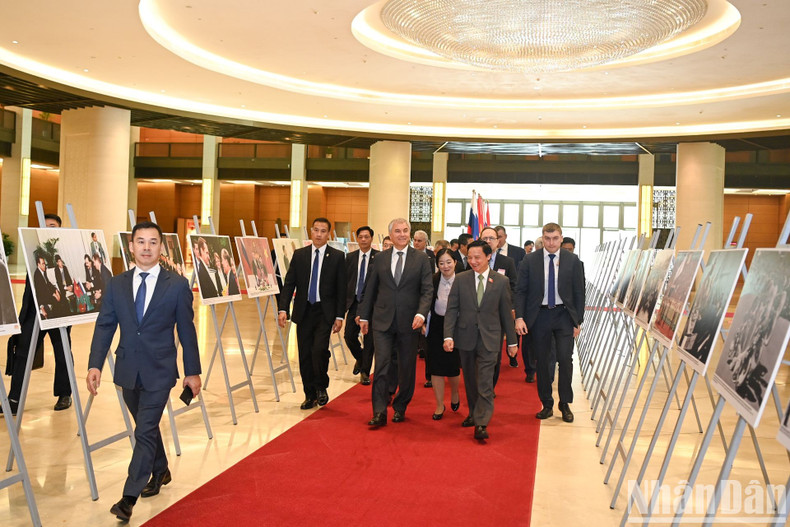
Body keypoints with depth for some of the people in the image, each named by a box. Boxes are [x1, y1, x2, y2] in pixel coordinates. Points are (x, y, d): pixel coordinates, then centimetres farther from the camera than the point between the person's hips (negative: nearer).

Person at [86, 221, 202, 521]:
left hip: (159, 372, -4)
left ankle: (129, 497, 2)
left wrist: (192, 371, -1)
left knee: (145, 431, -6)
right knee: (147, 427, 20)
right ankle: (160, 472, 41)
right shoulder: (116, 285, 3)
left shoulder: (177, 285, -6)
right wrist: (95, 365, -10)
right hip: (128, 370, 4)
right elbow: (104, 326, 1)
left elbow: (186, 331, -3)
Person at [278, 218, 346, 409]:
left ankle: (321, 388, 8)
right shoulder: (299, 255, 6)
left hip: (325, 312, -3)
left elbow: (341, 288, 0)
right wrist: (283, 309, -6)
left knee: (319, 349, -17)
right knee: (305, 354, 6)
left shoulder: (337, 257, 0)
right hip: (304, 311, 3)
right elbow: (289, 283, 4)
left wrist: (339, 316, -5)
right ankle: (310, 395, 20)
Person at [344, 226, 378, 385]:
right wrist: (345, 300, 3)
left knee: (369, 339, 2)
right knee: (349, 336, 1)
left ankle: (365, 372, 15)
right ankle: (360, 359, 32)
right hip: (354, 302, 3)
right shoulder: (350, 257, 7)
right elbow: (345, 280, 9)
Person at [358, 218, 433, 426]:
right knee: (382, 365, -6)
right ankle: (379, 412, -3)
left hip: (409, 321, 0)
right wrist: (364, 316, 9)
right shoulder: (380, 259, 7)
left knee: (407, 368, 8)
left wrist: (421, 314, -19)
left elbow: (427, 290, -4)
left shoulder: (421, 259, 1)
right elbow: (370, 289, 12)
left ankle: (400, 408, 25)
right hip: (383, 321, 1)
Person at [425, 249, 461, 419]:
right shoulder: (432, 281, -5)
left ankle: (454, 394, 38)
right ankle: (439, 405, 20)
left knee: (453, 367, 5)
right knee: (436, 367, 5)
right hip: (435, 328, 1)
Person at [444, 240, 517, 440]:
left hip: (489, 339, -2)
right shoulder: (461, 279, 2)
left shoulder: (501, 281, 0)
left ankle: (481, 424, -5)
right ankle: (474, 413, 31)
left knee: (485, 382, -7)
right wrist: (448, 335, -11)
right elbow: (452, 309, 0)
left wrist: (512, 341, 8)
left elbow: (506, 313, 5)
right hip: (466, 337, 2)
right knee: (470, 379, 14)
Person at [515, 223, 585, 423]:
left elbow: (579, 292, 4)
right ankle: (547, 405, 19)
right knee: (542, 361, 7)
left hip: (564, 315, 0)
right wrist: (519, 317, -9)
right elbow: (520, 290, 1)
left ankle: (565, 404, 10)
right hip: (539, 315, 0)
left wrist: (578, 320, 1)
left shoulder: (572, 260, 1)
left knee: (565, 359, -7)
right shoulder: (530, 260, 0)